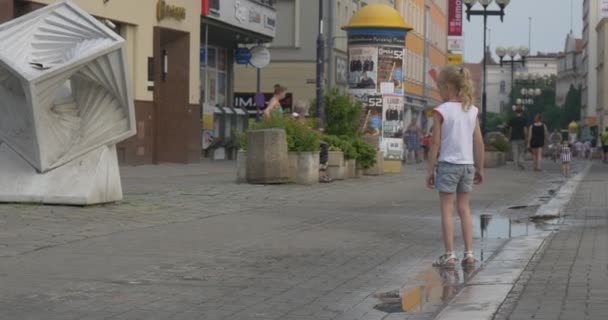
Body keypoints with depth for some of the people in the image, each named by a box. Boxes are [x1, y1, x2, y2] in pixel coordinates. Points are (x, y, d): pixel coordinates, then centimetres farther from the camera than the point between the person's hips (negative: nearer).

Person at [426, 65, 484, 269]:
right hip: (467, 164, 5)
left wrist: (431, 170, -4)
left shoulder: (441, 111, -10)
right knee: (464, 209, 12)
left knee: (447, 210, 2)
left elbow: (435, 143, -10)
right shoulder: (472, 111, 4)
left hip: (448, 164, -5)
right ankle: (469, 254, 10)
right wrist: (479, 168, 13)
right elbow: (479, 142, 5)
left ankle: (449, 255, 1)